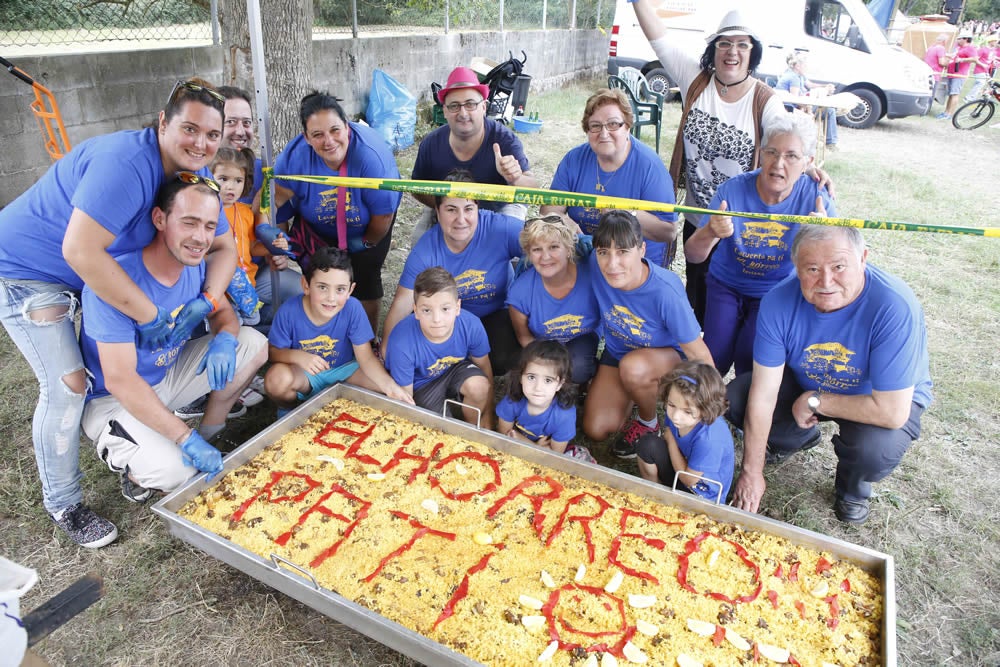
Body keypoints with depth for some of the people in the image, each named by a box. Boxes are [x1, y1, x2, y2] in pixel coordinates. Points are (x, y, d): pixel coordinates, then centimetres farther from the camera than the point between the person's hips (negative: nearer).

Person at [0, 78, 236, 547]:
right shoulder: (126, 163, -34)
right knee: (68, 385, -11)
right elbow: (80, 251, -40)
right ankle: (63, 505, 9)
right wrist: (149, 315, -33)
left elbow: (224, 246, -4)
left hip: (93, 274, 8)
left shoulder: (195, 175, -7)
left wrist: (205, 302, -23)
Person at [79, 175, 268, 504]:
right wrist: (187, 439, -33)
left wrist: (225, 339, -22)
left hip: (169, 372, 7)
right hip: (112, 399, -7)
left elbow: (222, 311, 5)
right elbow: (119, 379, -32)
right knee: (176, 471, -30)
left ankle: (210, 431, 10)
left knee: (253, 344, -6)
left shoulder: (195, 264, -11)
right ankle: (134, 468, 7)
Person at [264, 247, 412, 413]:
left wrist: (389, 386, -34)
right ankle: (287, 411, 3)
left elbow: (366, 357, -18)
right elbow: (273, 351, -11)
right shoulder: (289, 311, -23)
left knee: (381, 382, -22)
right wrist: (297, 356, -34)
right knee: (277, 378, -32)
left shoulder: (353, 309, -22)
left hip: (343, 369, 1)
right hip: (305, 374, -1)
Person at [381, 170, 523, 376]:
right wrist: (385, 351, -20)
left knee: (503, 359, -28)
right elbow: (402, 305, -19)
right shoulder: (424, 251, -21)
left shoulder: (500, 229, -26)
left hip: (496, 314, -1)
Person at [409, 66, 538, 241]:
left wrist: (515, 179, -58)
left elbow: (533, 192, -34)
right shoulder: (431, 144, -18)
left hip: (500, 207, -2)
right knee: (419, 240, -14)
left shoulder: (504, 139, -28)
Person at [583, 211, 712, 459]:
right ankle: (633, 395, 29)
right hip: (617, 351, 4)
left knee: (634, 367, -39)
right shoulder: (595, 266, -29)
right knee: (596, 430, -3)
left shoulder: (665, 292, -37)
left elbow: (699, 354, -26)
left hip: (667, 354, -4)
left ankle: (648, 422, -5)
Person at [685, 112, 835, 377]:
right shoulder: (733, 190, -16)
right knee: (715, 358, -16)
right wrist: (710, 233, -43)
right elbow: (692, 256, -20)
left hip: (777, 294, 0)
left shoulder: (815, 198, -14)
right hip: (726, 285, 1)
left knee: (749, 357, -21)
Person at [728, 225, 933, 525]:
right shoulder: (779, 300, -25)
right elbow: (763, 394, -21)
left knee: (876, 448, -35)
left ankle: (853, 486, 6)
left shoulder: (895, 307, -36)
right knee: (734, 400, -15)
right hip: (805, 385, 3)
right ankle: (802, 437, 18)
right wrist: (752, 472, -17)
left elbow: (893, 412, -34)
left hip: (887, 398, -3)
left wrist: (814, 401, -23)